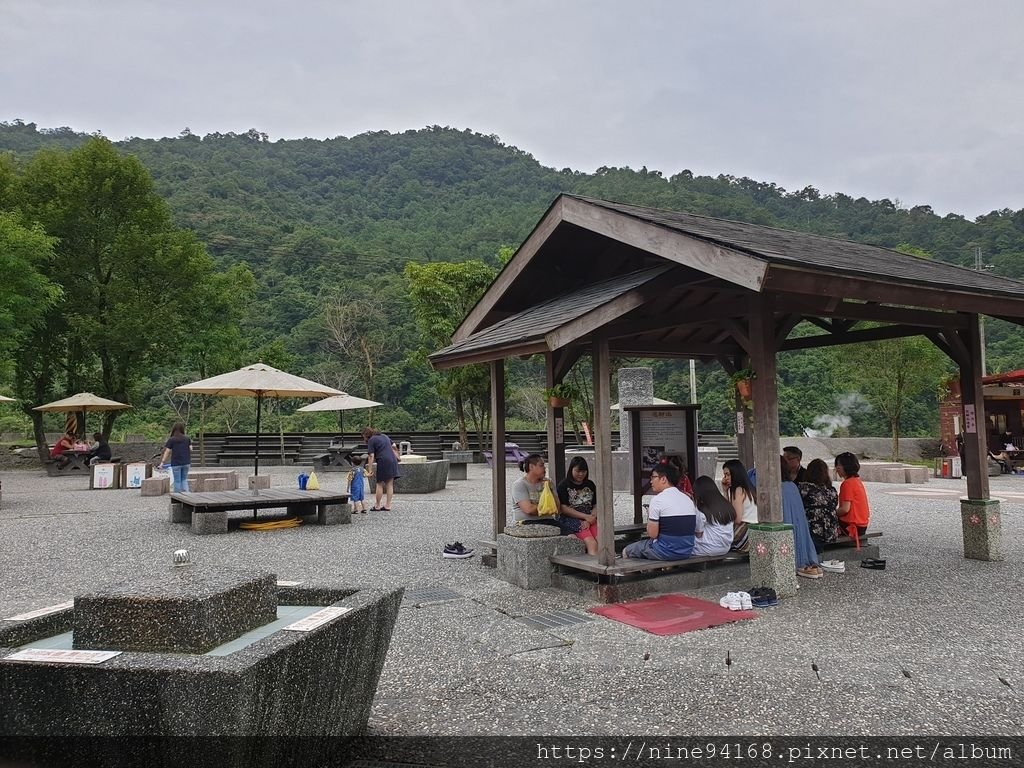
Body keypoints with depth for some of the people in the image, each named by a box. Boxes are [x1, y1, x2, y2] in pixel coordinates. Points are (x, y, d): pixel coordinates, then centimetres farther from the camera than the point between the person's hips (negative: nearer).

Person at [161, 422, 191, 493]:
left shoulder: (171, 440, -6)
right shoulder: (187, 438, 3)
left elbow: (167, 452, -7)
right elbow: (190, 449, 5)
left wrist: (163, 462, -4)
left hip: (176, 463, -3)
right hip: (186, 462, 3)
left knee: (177, 481, 7)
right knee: (184, 479, 15)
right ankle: (186, 492, 3)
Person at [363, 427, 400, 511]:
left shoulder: (371, 440, -1)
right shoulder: (384, 436, 20)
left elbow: (371, 456, -9)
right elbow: (394, 446, 23)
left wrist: (370, 470, -10)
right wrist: (396, 457, 32)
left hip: (383, 461, -7)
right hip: (393, 460, 7)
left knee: (380, 484, 5)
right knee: (389, 484, 8)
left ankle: (377, 506, 12)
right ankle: (388, 505, 10)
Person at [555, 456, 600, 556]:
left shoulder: (590, 485, 18)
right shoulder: (564, 486, 3)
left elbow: (596, 506, 13)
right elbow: (564, 508, -5)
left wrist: (589, 520, -8)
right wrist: (585, 516, -10)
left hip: (590, 519, 4)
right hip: (571, 520, -4)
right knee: (592, 544, -28)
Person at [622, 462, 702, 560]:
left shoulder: (657, 499, -14)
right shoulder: (688, 499, 4)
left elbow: (652, 534, -14)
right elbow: (699, 531, 9)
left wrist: (649, 516, 3)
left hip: (666, 552, -7)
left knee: (627, 551, 12)